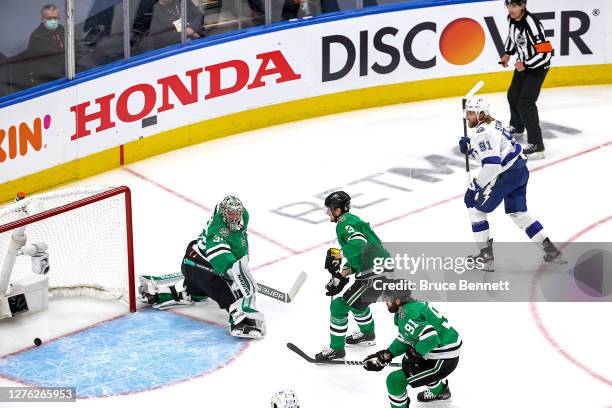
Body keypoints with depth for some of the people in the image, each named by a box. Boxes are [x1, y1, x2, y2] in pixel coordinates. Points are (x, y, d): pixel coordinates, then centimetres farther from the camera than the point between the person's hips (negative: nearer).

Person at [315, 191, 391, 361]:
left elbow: (358, 244, -30)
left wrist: (338, 255, -18)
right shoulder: (351, 220, 21)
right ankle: (367, 334, 50)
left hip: (374, 276, -11)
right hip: (384, 269, 11)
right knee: (356, 301, 34)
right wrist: (343, 274, 13)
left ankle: (336, 348, 5)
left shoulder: (345, 224, -11)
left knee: (339, 306, -4)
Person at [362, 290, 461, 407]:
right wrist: (386, 355, 5)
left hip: (444, 361, -10)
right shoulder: (414, 305, 6)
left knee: (395, 380, -10)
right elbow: (404, 339, 14)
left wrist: (414, 353, -18)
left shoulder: (407, 315, -25)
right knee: (408, 362, 35)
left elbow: (430, 338, -34)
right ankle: (439, 391, 51)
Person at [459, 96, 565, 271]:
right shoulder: (492, 123, 13)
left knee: (476, 209, 5)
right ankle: (551, 250, 20)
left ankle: (486, 255, 7)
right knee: (519, 214, 22)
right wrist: (469, 146, 10)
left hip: (506, 175, -10)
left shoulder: (482, 133, -19)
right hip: (520, 170, 10)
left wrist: (475, 187, -24)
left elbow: (491, 164, -28)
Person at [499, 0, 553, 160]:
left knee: (525, 102, -17)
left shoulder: (531, 24, -32)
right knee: (513, 95, 25)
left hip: (537, 66, -9)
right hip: (523, 64, 9)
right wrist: (508, 53, 13)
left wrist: (525, 65, -25)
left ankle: (536, 145, -16)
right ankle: (517, 127, 52)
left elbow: (545, 52, -32)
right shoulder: (513, 18, -6)